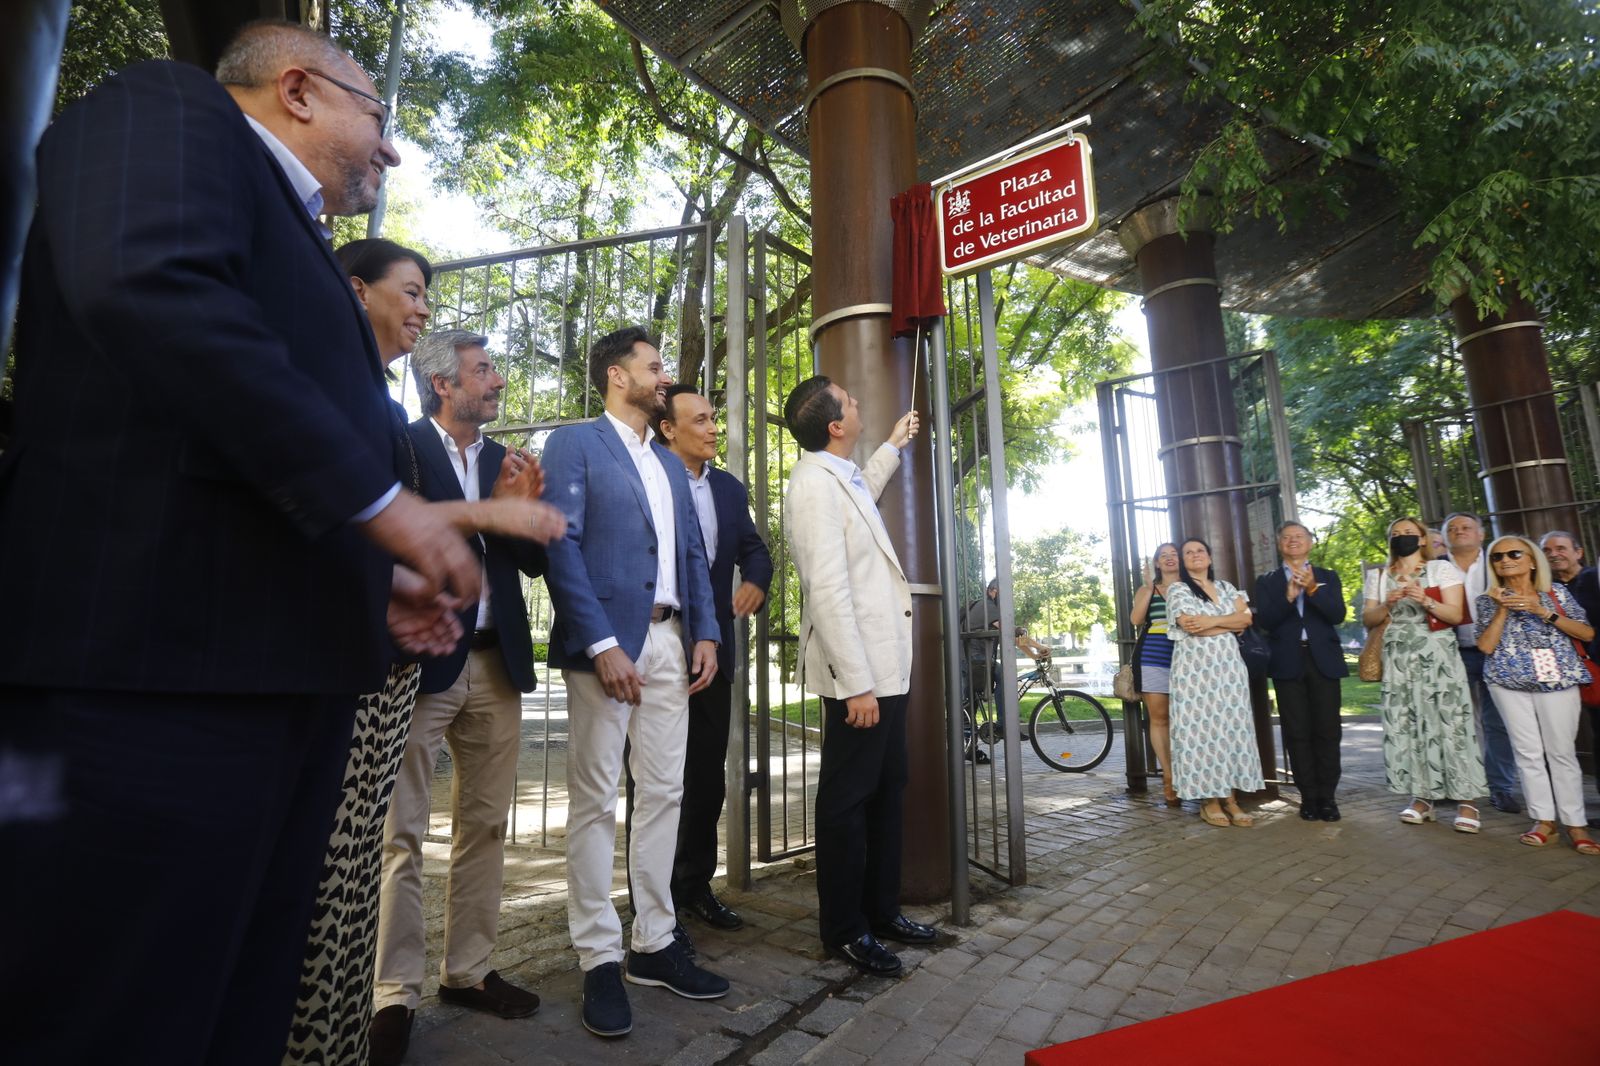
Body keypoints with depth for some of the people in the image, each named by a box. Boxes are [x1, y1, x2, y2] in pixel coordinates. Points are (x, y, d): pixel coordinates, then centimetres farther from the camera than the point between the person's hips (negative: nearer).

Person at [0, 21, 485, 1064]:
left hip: (292, 666, 9)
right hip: (161, 657, -9)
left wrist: (372, 580, 15)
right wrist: (378, 500, -18)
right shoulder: (170, 104, 4)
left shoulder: (295, 243, 27)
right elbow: (143, 285, -18)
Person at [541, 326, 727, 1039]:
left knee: (663, 793, 9)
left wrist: (705, 632, 4)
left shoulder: (671, 464, 20)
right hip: (607, 639, -6)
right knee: (595, 799, 1)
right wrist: (602, 644, -17)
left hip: (671, 642, 7)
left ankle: (654, 944, 22)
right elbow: (562, 547, -10)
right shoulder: (573, 444, 0)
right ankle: (599, 960, 13)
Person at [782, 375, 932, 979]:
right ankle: (844, 929, 21)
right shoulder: (814, 482, -17)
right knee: (848, 799, 4)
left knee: (887, 790, 17)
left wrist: (893, 446, 42)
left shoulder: (838, 477, 13)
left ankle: (881, 909, 33)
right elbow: (827, 588, -22)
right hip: (858, 672, -10)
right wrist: (857, 683, -23)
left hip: (882, 665, 10)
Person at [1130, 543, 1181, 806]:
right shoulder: (1146, 590, 13)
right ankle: (1169, 778, 6)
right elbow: (1135, 619, -2)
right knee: (1159, 718, 0)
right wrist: (1149, 587, -6)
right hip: (1152, 659, 0)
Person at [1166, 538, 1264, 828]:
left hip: (1227, 665, 5)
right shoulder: (1178, 589, 1)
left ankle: (1230, 798, 6)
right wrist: (1231, 623, -3)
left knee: (1230, 727, 1)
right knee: (1201, 727, -5)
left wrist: (1213, 621, -11)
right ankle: (1209, 801, 0)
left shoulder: (1225, 587, 17)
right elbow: (1190, 625, -12)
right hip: (1195, 666, -4)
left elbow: (1247, 617, 3)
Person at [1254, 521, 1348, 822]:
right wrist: (1288, 597, -19)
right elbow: (1265, 620, -4)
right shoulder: (1266, 581, 9)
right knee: (1297, 733, 1)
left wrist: (1313, 589, -17)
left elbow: (1338, 614, -4)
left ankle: (1327, 796, 9)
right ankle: (1308, 796, 7)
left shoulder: (1328, 577, 11)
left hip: (1323, 660, 1)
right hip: (1288, 663, 0)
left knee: (1327, 730, 1)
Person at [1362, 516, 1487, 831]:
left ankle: (1466, 800, 2)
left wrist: (1426, 601, -19)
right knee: (1406, 727, -1)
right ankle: (1422, 797, 6)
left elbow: (1456, 615, -2)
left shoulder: (1441, 568, 5)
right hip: (1398, 662, 2)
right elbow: (1367, 620, 5)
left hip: (1437, 659, -2)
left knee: (1448, 723, -6)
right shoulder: (1378, 577, 11)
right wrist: (1387, 604, -13)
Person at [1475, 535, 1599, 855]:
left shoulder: (1557, 592, 7)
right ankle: (1543, 819, 10)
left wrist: (1542, 611, -10)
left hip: (1556, 678, 0)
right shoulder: (1488, 600, 5)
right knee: (1528, 751, 2)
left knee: (1562, 751, -1)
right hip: (1510, 681, 0)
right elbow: (1486, 645, -3)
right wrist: (1503, 609, -10)